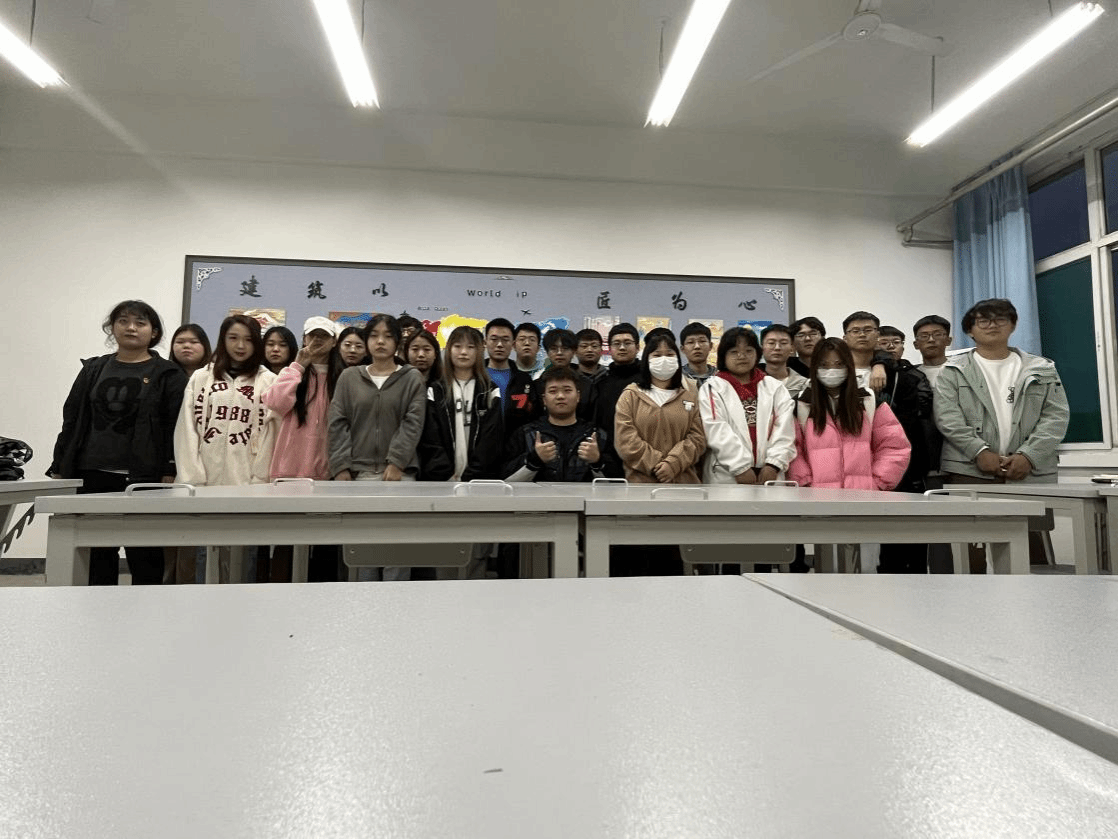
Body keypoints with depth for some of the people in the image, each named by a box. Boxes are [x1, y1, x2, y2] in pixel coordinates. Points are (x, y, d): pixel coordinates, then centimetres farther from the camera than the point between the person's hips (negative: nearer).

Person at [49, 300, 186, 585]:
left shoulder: (168, 375, 1)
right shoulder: (93, 370, 13)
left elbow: (176, 427, -5)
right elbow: (72, 421, 14)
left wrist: (170, 474, -13)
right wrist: (59, 469, 8)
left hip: (143, 477, -4)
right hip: (92, 475, 4)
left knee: (144, 555, 2)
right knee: (97, 555, 9)